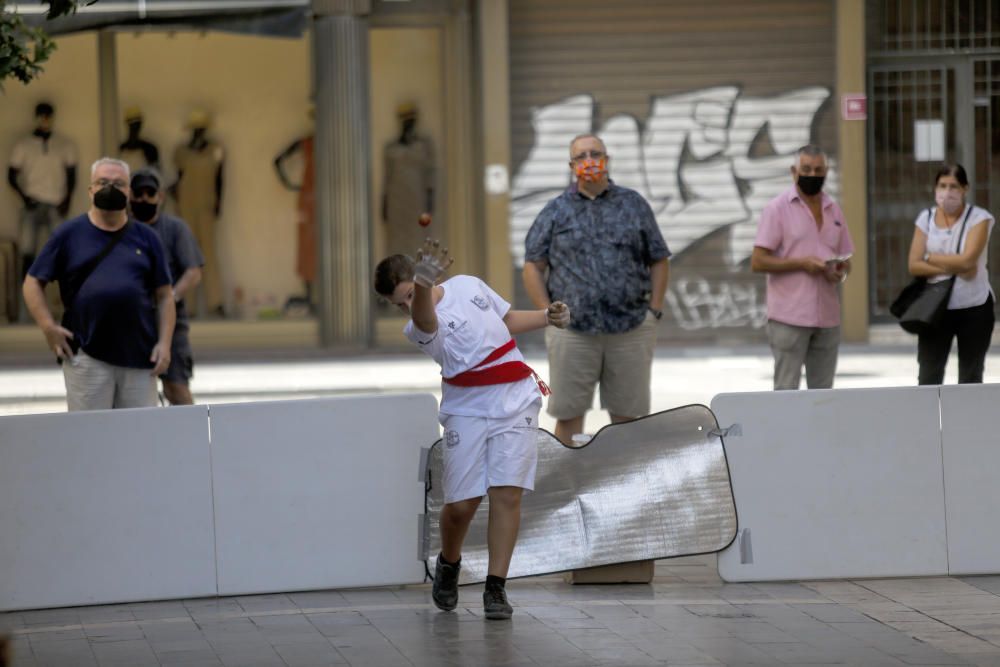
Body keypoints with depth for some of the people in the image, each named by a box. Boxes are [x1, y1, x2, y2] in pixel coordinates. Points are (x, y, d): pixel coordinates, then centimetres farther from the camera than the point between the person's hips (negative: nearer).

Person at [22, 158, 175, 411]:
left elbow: (164, 295, 12)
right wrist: (48, 327, -5)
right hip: (86, 357, -2)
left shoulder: (146, 238, 12)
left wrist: (164, 343, 0)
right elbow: (33, 283, 8)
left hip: (140, 357, 2)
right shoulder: (69, 234, 7)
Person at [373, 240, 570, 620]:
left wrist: (547, 317, 11)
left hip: (515, 403, 2)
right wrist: (425, 285, -62)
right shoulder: (419, 328, -14)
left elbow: (507, 320, 24)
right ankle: (448, 564, 28)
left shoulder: (469, 285, 4)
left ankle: (495, 588, -5)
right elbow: (425, 318, -41)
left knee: (507, 494, -8)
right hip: (468, 413, -2)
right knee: (461, 504, -3)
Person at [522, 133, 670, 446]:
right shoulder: (556, 212, 7)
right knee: (568, 412, 2)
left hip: (631, 329, 1)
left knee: (628, 412, 5)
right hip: (572, 331, -1)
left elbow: (659, 261, 12)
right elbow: (533, 267, 6)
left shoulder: (634, 205, 9)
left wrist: (654, 310, 2)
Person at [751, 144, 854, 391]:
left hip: (827, 316, 5)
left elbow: (845, 260, 21)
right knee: (786, 390, -6)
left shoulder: (833, 210, 15)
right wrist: (802, 263, -17)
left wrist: (841, 273, -4)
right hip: (789, 315, -5)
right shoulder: (777, 208, -2)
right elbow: (758, 262, -6)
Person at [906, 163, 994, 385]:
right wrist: (953, 268, -15)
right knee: (929, 377, -2)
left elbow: (967, 260, -18)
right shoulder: (925, 219, 3)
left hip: (974, 308, -2)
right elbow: (914, 266, -5)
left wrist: (931, 257, -7)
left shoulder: (979, 218, -5)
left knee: (970, 379, 6)